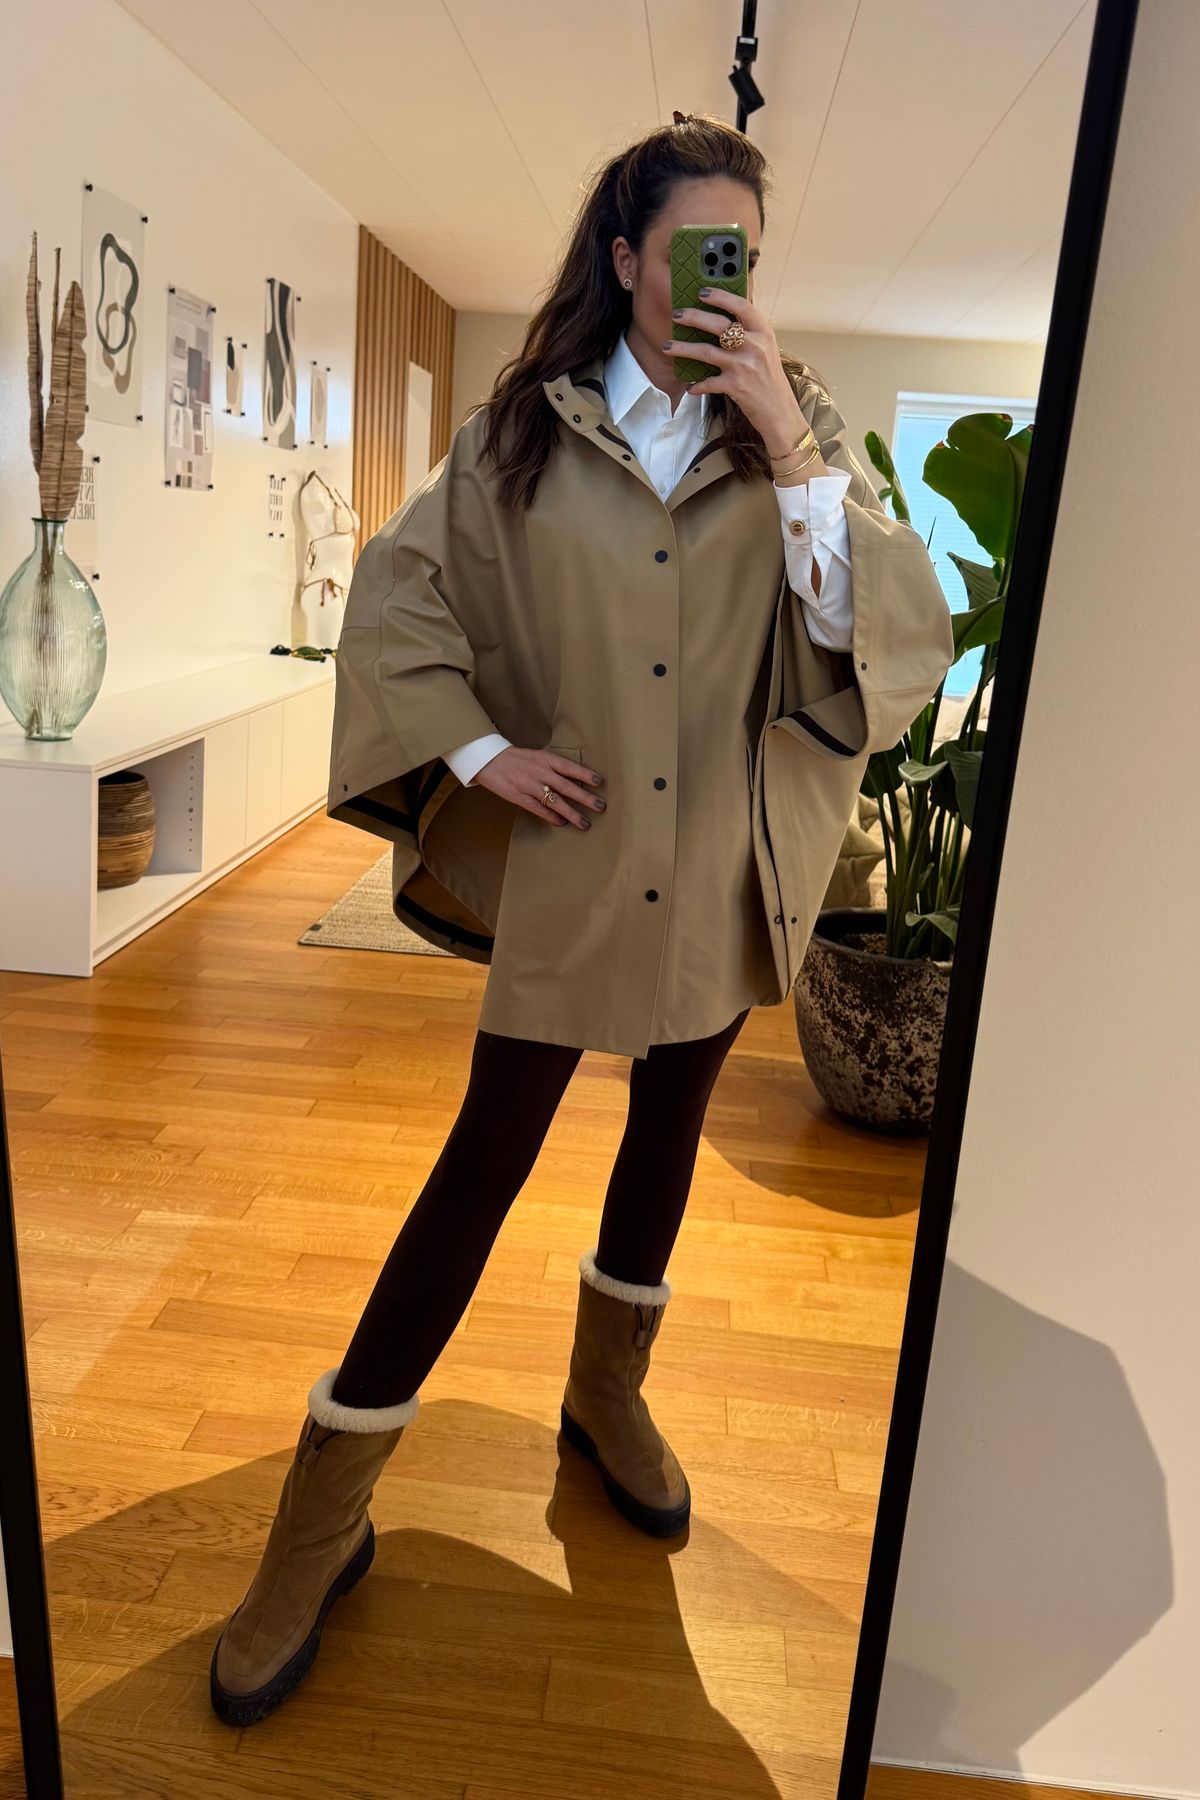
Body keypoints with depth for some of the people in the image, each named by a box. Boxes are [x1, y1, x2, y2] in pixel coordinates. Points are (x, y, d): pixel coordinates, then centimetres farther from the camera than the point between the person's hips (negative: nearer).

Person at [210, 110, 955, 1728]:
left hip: (725, 869, 3)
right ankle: (322, 1522, 17)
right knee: (490, 1156, 1)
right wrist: (476, 750, -7)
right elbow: (396, 588, 3)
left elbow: (888, 631, -10)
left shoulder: (800, 431, 1)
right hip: (571, 858, -2)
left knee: (671, 1123, 17)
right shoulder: (525, 429, -1)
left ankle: (607, 1394, 43)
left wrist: (790, 447, -20)